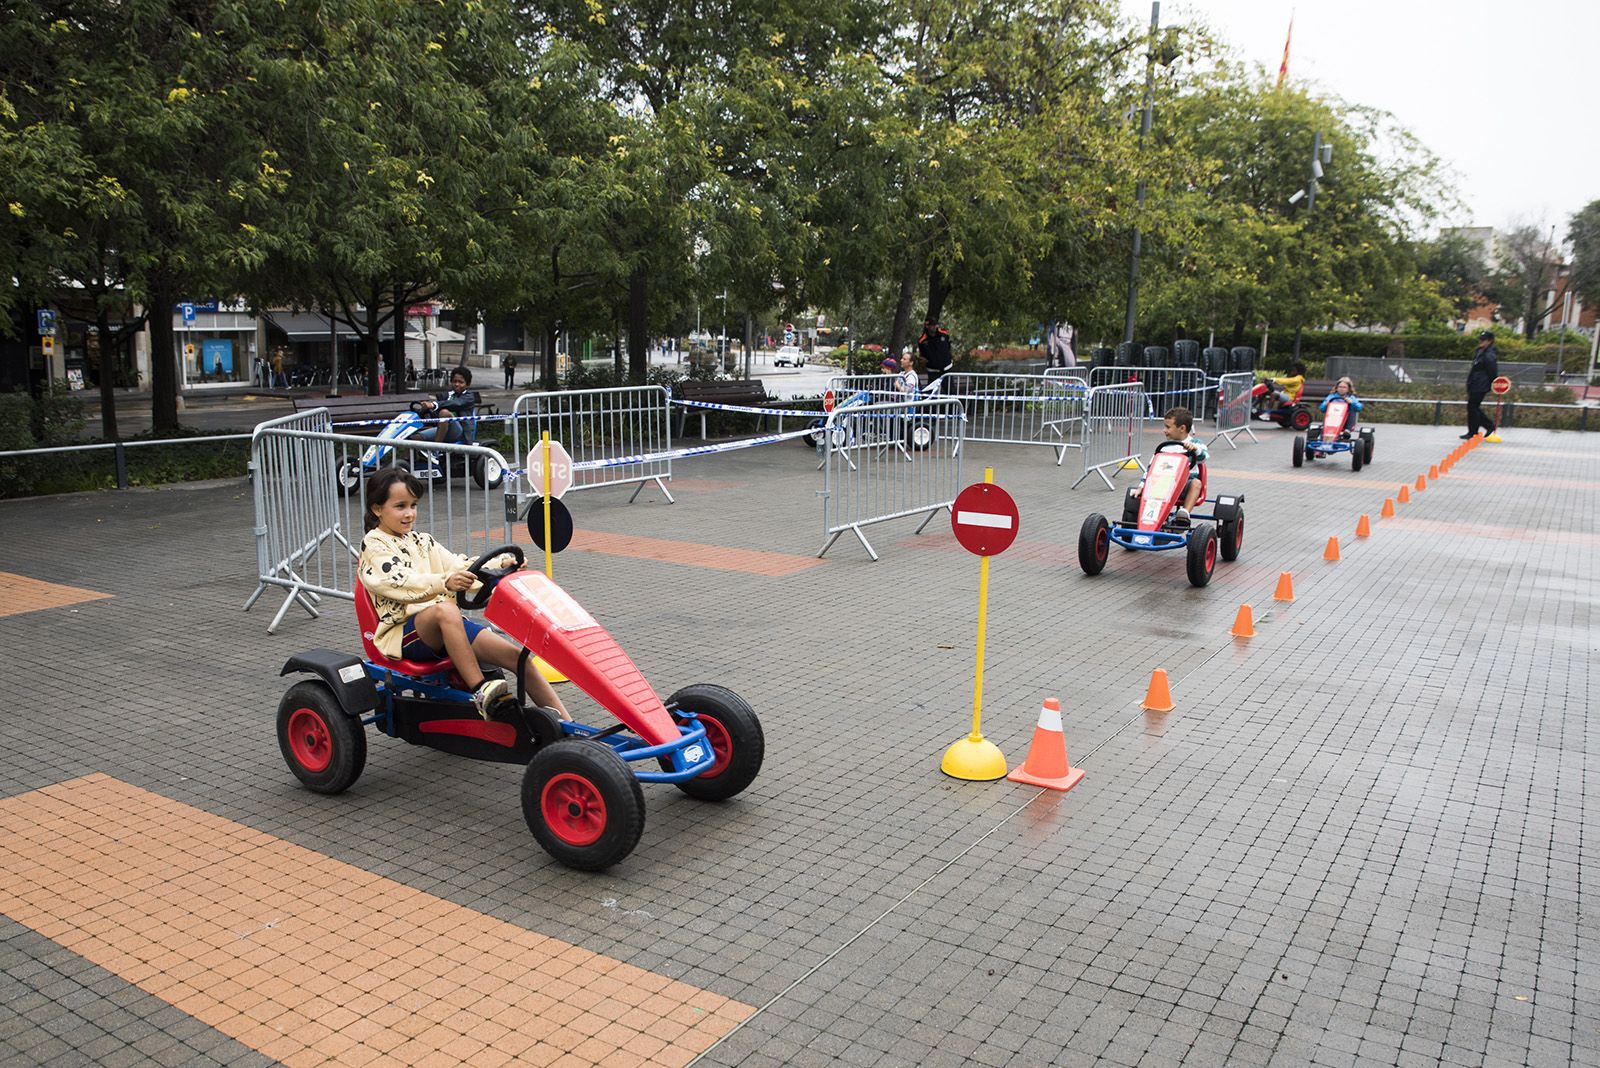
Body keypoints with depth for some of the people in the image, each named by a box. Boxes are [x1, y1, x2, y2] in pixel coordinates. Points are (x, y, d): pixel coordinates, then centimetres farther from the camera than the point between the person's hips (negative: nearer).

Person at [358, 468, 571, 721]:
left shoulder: (422, 541, 21)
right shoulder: (373, 546, -1)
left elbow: (460, 567, 12)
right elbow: (401, 582, -20)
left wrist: (499, 565, -6)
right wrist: (445, 582, -38)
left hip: (449, 625, 6)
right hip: (404, 632, -6)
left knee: (518, 657, -11)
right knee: (445, 610, -41)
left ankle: (565, 722, -10)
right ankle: (480, 691, -41)